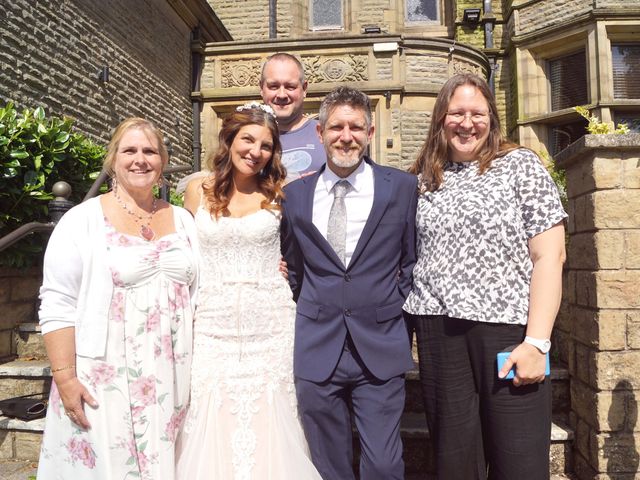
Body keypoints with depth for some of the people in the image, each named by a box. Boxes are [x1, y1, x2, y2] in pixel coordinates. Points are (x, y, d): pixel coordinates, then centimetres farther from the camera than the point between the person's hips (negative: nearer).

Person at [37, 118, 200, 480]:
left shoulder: (183, 220, 8)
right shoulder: (82, 220, -5)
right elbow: (58, 306, -7)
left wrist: (199, 372, 9)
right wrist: (65, 378, -12)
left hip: (171, 380, 4)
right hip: (105, 380, -3)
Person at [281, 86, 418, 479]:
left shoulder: (402, 187, 0)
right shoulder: (295, 194, 4)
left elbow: (413, 260, 8)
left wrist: (393, 305, 3)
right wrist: (311, 310, 8)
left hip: (381, 350, -1)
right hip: (316, 352, 2)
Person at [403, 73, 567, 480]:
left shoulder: (520, 164, 1)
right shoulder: (425, 178, 12)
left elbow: (549, 255, -6)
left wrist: (536, 342, -13)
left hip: (509, 329, -3)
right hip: (440, 334, 3)